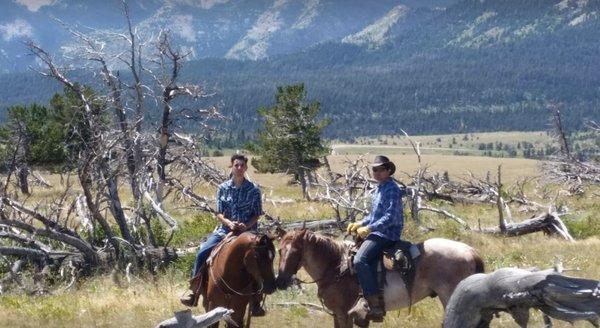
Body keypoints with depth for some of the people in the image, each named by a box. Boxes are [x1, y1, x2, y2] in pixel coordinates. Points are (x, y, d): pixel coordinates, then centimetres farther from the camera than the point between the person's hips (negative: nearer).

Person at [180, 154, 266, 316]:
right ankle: (193, 289, -4)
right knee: (203, 252, -19)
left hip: (247, 231, -2)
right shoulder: (223, 188, 4)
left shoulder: (253, 190, -1)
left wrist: (246, 225, -17)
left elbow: (257, 214, 2)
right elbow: (219, 213, 3)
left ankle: (256, 302, -11)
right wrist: (229, 223, -17)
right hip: (225, 230, 2)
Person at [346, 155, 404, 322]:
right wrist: (359, 224, 14)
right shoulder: (380, 188, 18)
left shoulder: (392, 189, -12)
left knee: (360, 259, -27)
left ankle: (374, 304, -28)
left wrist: (369, 228, -24)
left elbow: (390, 216, -21)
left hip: (387, 234, -11)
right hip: (377, 232, 11)